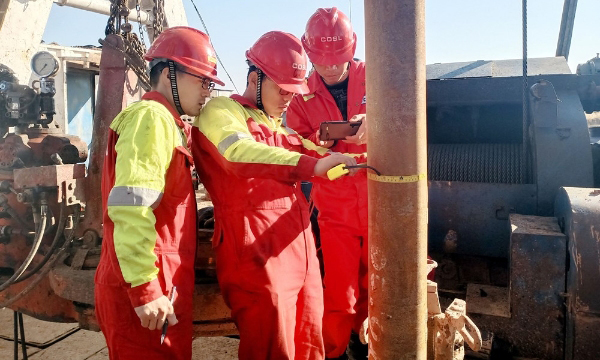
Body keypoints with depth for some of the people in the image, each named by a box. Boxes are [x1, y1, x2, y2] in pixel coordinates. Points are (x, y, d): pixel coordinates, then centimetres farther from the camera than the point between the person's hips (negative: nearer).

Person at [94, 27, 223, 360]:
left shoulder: (166, 123, 19)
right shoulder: (151, 117, -12)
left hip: (160, 285, 9)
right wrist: (145, 289, -23)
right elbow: (130, 208, -23)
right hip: (146, 289, -9)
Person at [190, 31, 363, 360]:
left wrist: (356, 160, 12)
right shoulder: (221, 111, -3)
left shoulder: (280, 129, 23)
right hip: (258, 259, -8)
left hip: (301, 255, 8)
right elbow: (240, 153, -25)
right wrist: (312, 165, -34)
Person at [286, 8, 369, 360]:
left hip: (378, 201, 1)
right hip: (335, 209, -1)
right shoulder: (302, 95, 2)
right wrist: (317, 144, -22)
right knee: (339, 294, 0)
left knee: (372, 284, 16)